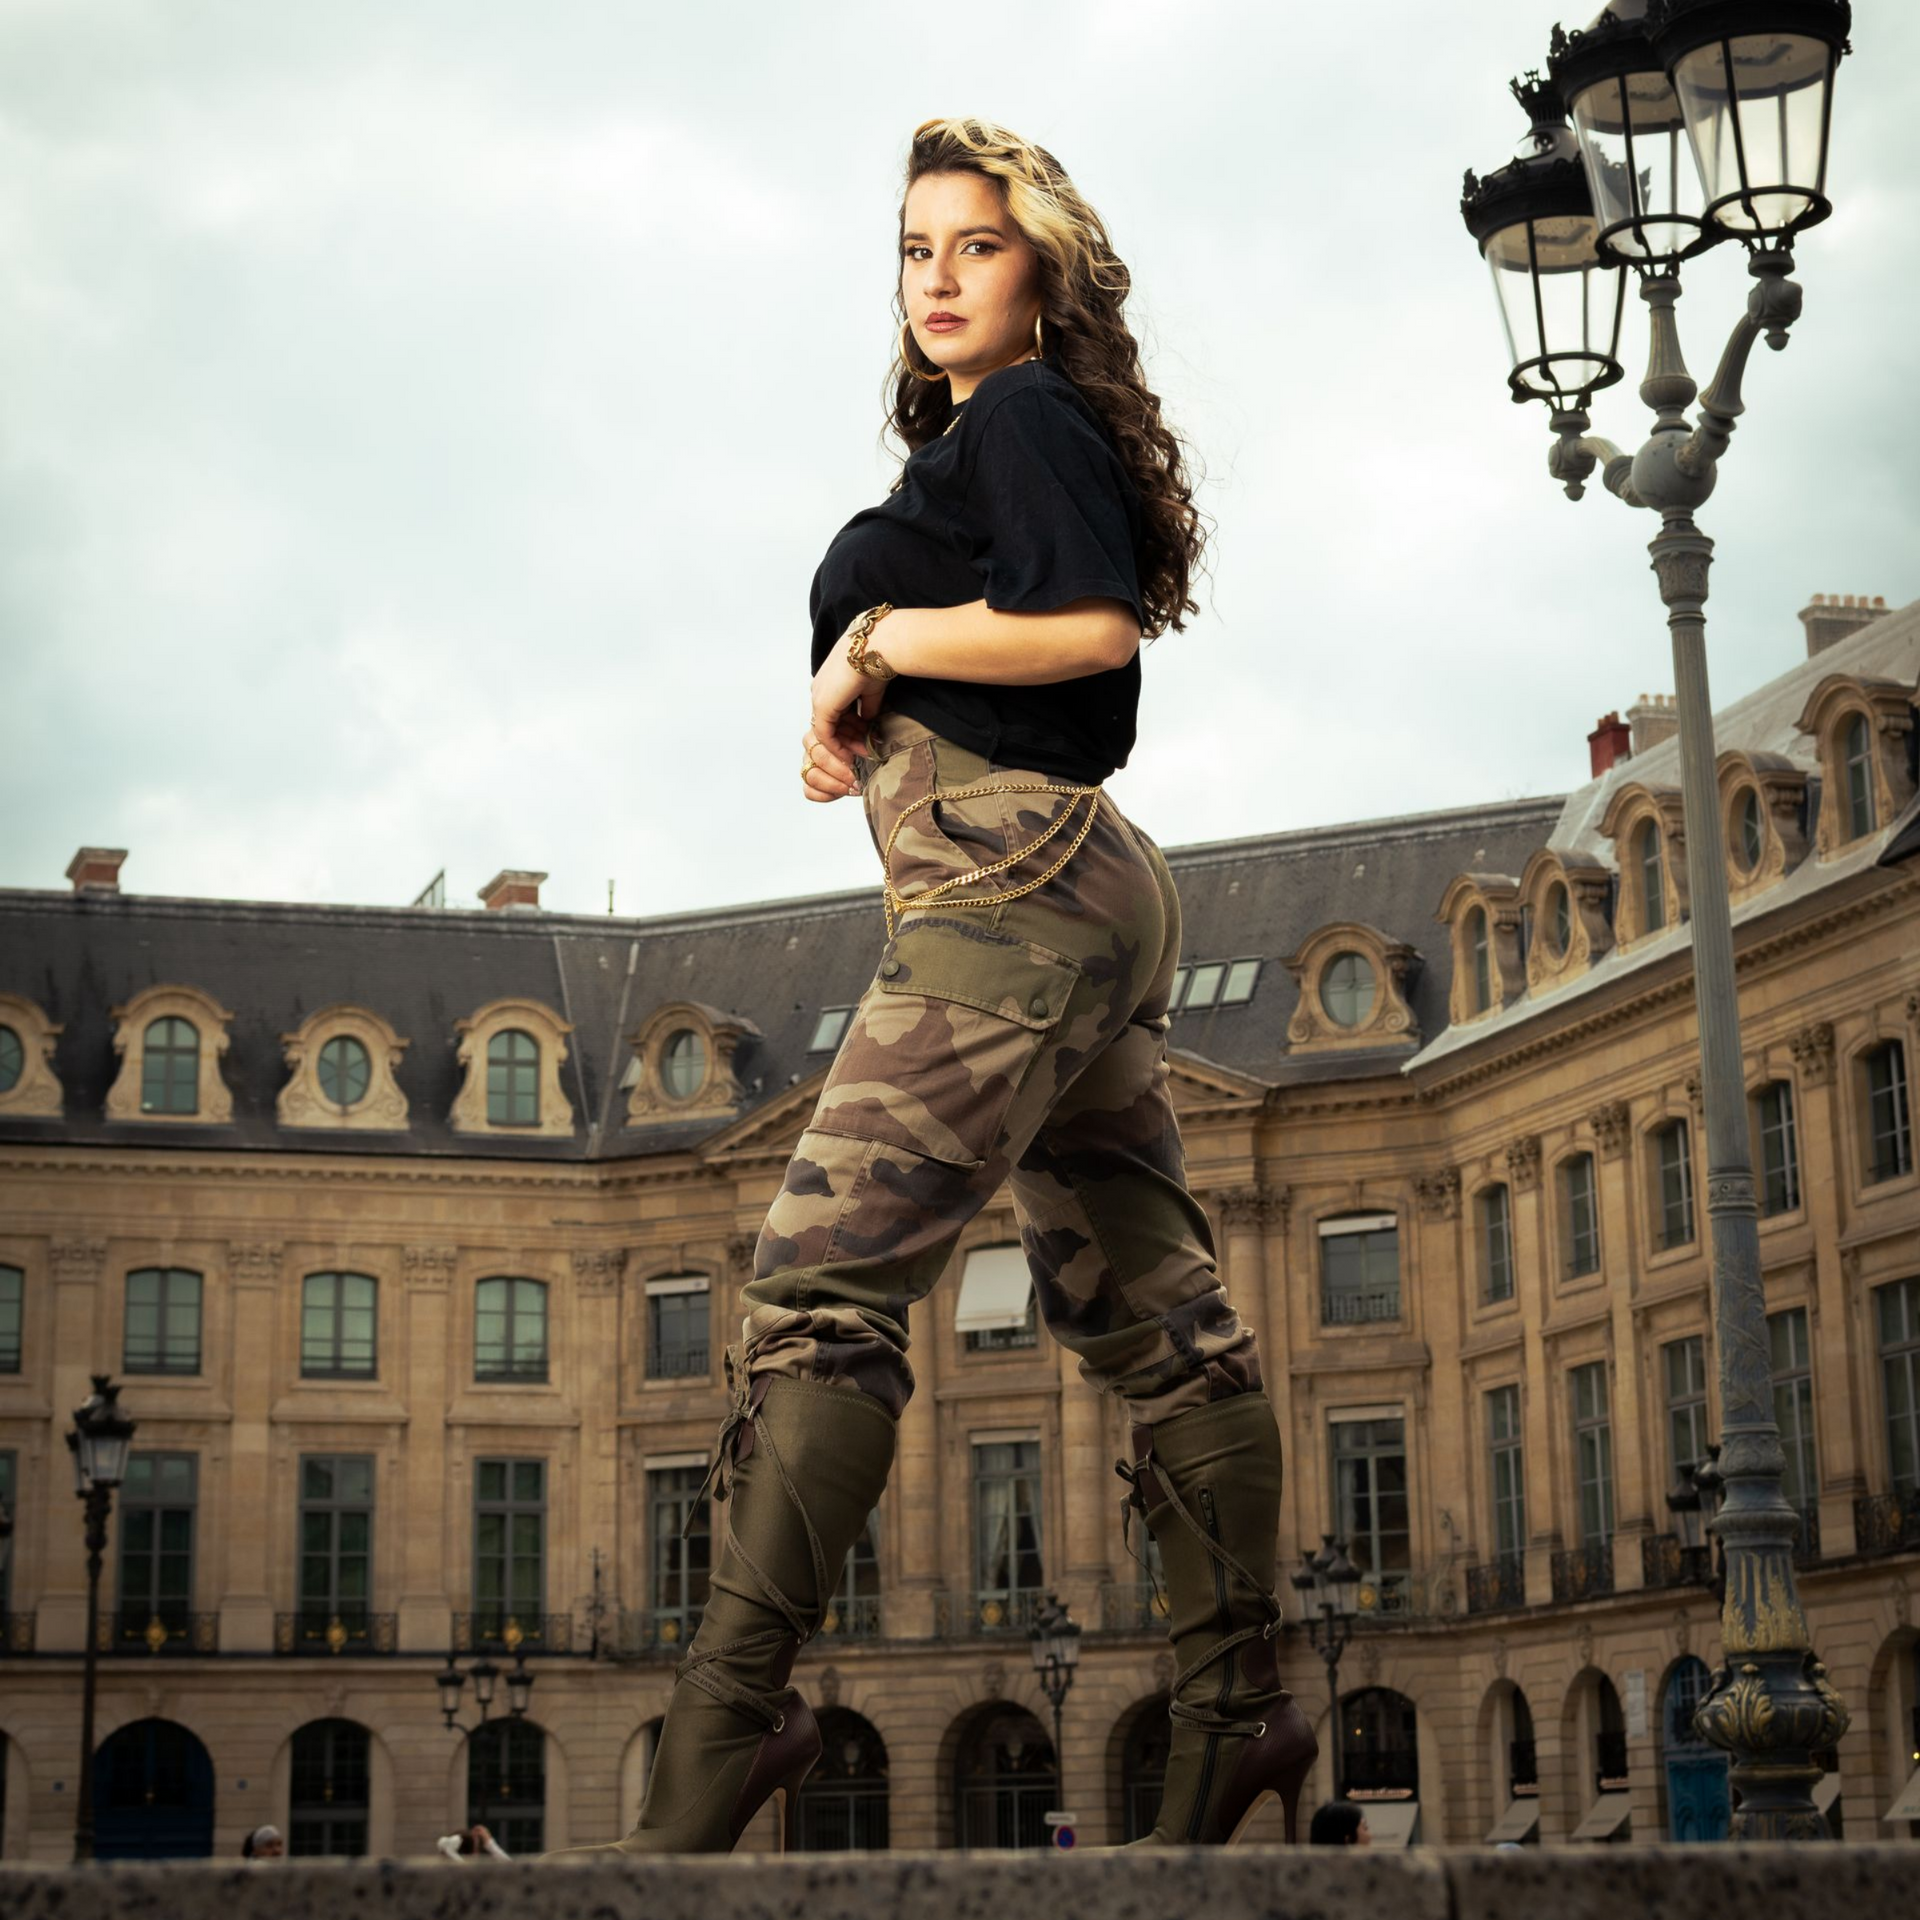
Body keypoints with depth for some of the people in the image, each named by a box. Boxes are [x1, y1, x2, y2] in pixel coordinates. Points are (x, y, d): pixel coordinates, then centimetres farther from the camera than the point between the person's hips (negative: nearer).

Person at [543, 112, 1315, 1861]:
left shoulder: (1019, 417, -2)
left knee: (824, 1274, -18)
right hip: (1091, 887, 11)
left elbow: (1090, 624, -18)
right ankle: (1240, 1708, 10)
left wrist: (880, 639, -8)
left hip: (1008, 887, -11)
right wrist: (862, 718, 10)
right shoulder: (1023, 440, 26)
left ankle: (733, 1714, -26)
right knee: (1148, 1309, 8)